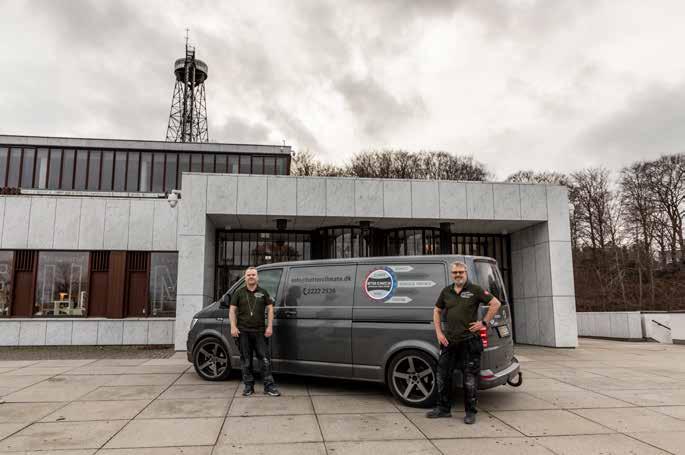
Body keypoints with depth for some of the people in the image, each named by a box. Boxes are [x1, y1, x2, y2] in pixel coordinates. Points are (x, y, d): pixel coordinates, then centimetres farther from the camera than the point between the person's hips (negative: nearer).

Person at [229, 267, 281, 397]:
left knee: (265, 359, -1)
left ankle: (269, 386, 5)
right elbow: (232, 310, 7)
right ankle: (248, 386, 17)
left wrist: (269, 327, -3)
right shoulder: (239, 293, 8)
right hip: (243, 332, 0)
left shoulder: (263, 292, 8)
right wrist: (233, 327, -5)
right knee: (246, 360, 7)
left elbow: (270, 309, 6)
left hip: (260, 331, 0)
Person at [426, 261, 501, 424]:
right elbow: (437, 311, 18)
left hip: (469, 341, -5)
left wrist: (484, 322, -8)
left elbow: (495, 303, -4)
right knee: (443, 375, 10)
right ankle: (443, 408, 24)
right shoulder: (446, 291, 9)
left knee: (470, 378, 3)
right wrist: (439, 333, 8)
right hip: (449, 341, 5)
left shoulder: (475, 290, -4)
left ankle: (470, 412, 17)